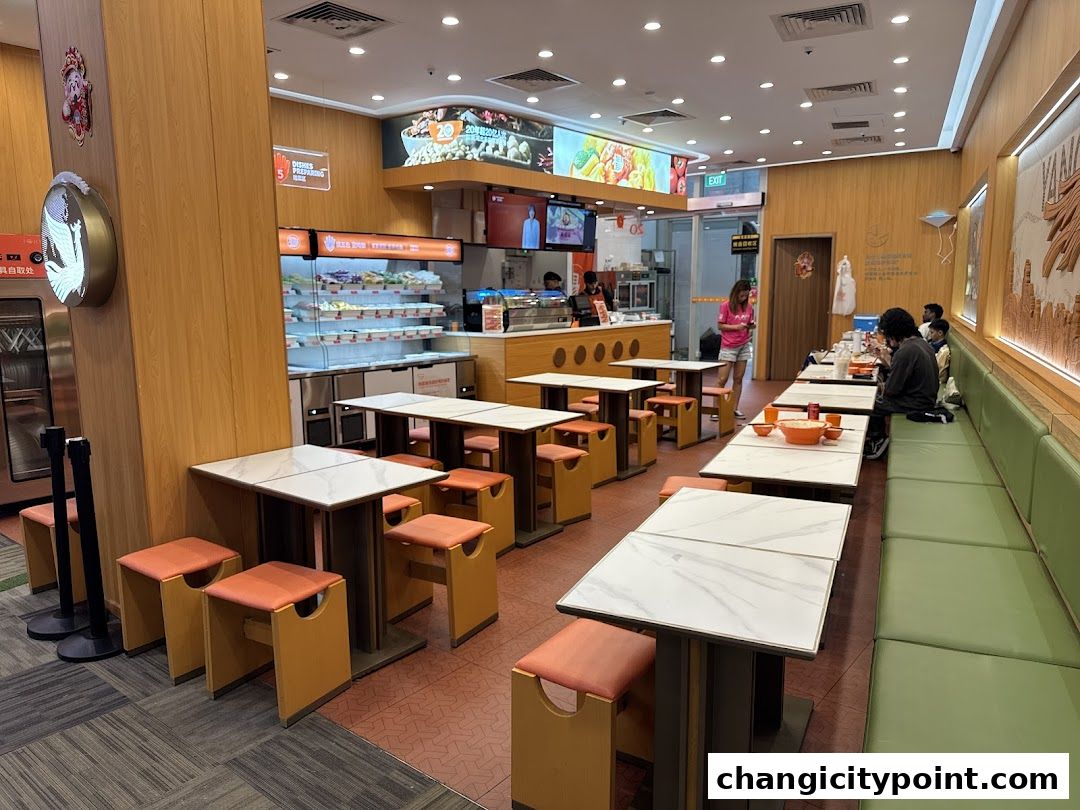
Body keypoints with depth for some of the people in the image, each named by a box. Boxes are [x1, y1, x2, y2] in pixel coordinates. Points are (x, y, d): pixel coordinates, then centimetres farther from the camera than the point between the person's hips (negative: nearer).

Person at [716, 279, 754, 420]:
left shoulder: (749, 307, 7)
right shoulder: (726, 306, -7)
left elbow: (749, 324, 17)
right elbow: (720, 325, -7)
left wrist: (751, 326, -6)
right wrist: (736, 327, -19)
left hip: (744, 346, 5)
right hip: (728, 346, -5)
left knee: (739, 379, 7)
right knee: (722, 379, -5)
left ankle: (735, 409, 12)